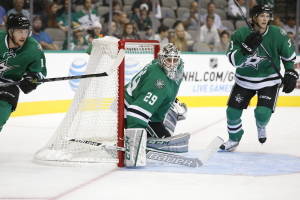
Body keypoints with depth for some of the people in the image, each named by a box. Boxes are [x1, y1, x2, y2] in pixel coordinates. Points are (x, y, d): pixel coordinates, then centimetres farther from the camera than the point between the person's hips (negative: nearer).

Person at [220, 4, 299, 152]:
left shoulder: (278, 35, -14)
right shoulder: (240, 34, -15)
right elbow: (234, 61, -20)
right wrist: (247, 48, -34)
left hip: (269, 80, -2)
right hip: (244, 80, 2)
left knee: (263, 113, -18)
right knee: (233, 111, 1)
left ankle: (261, 127, 20)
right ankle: (234, 139, 29)